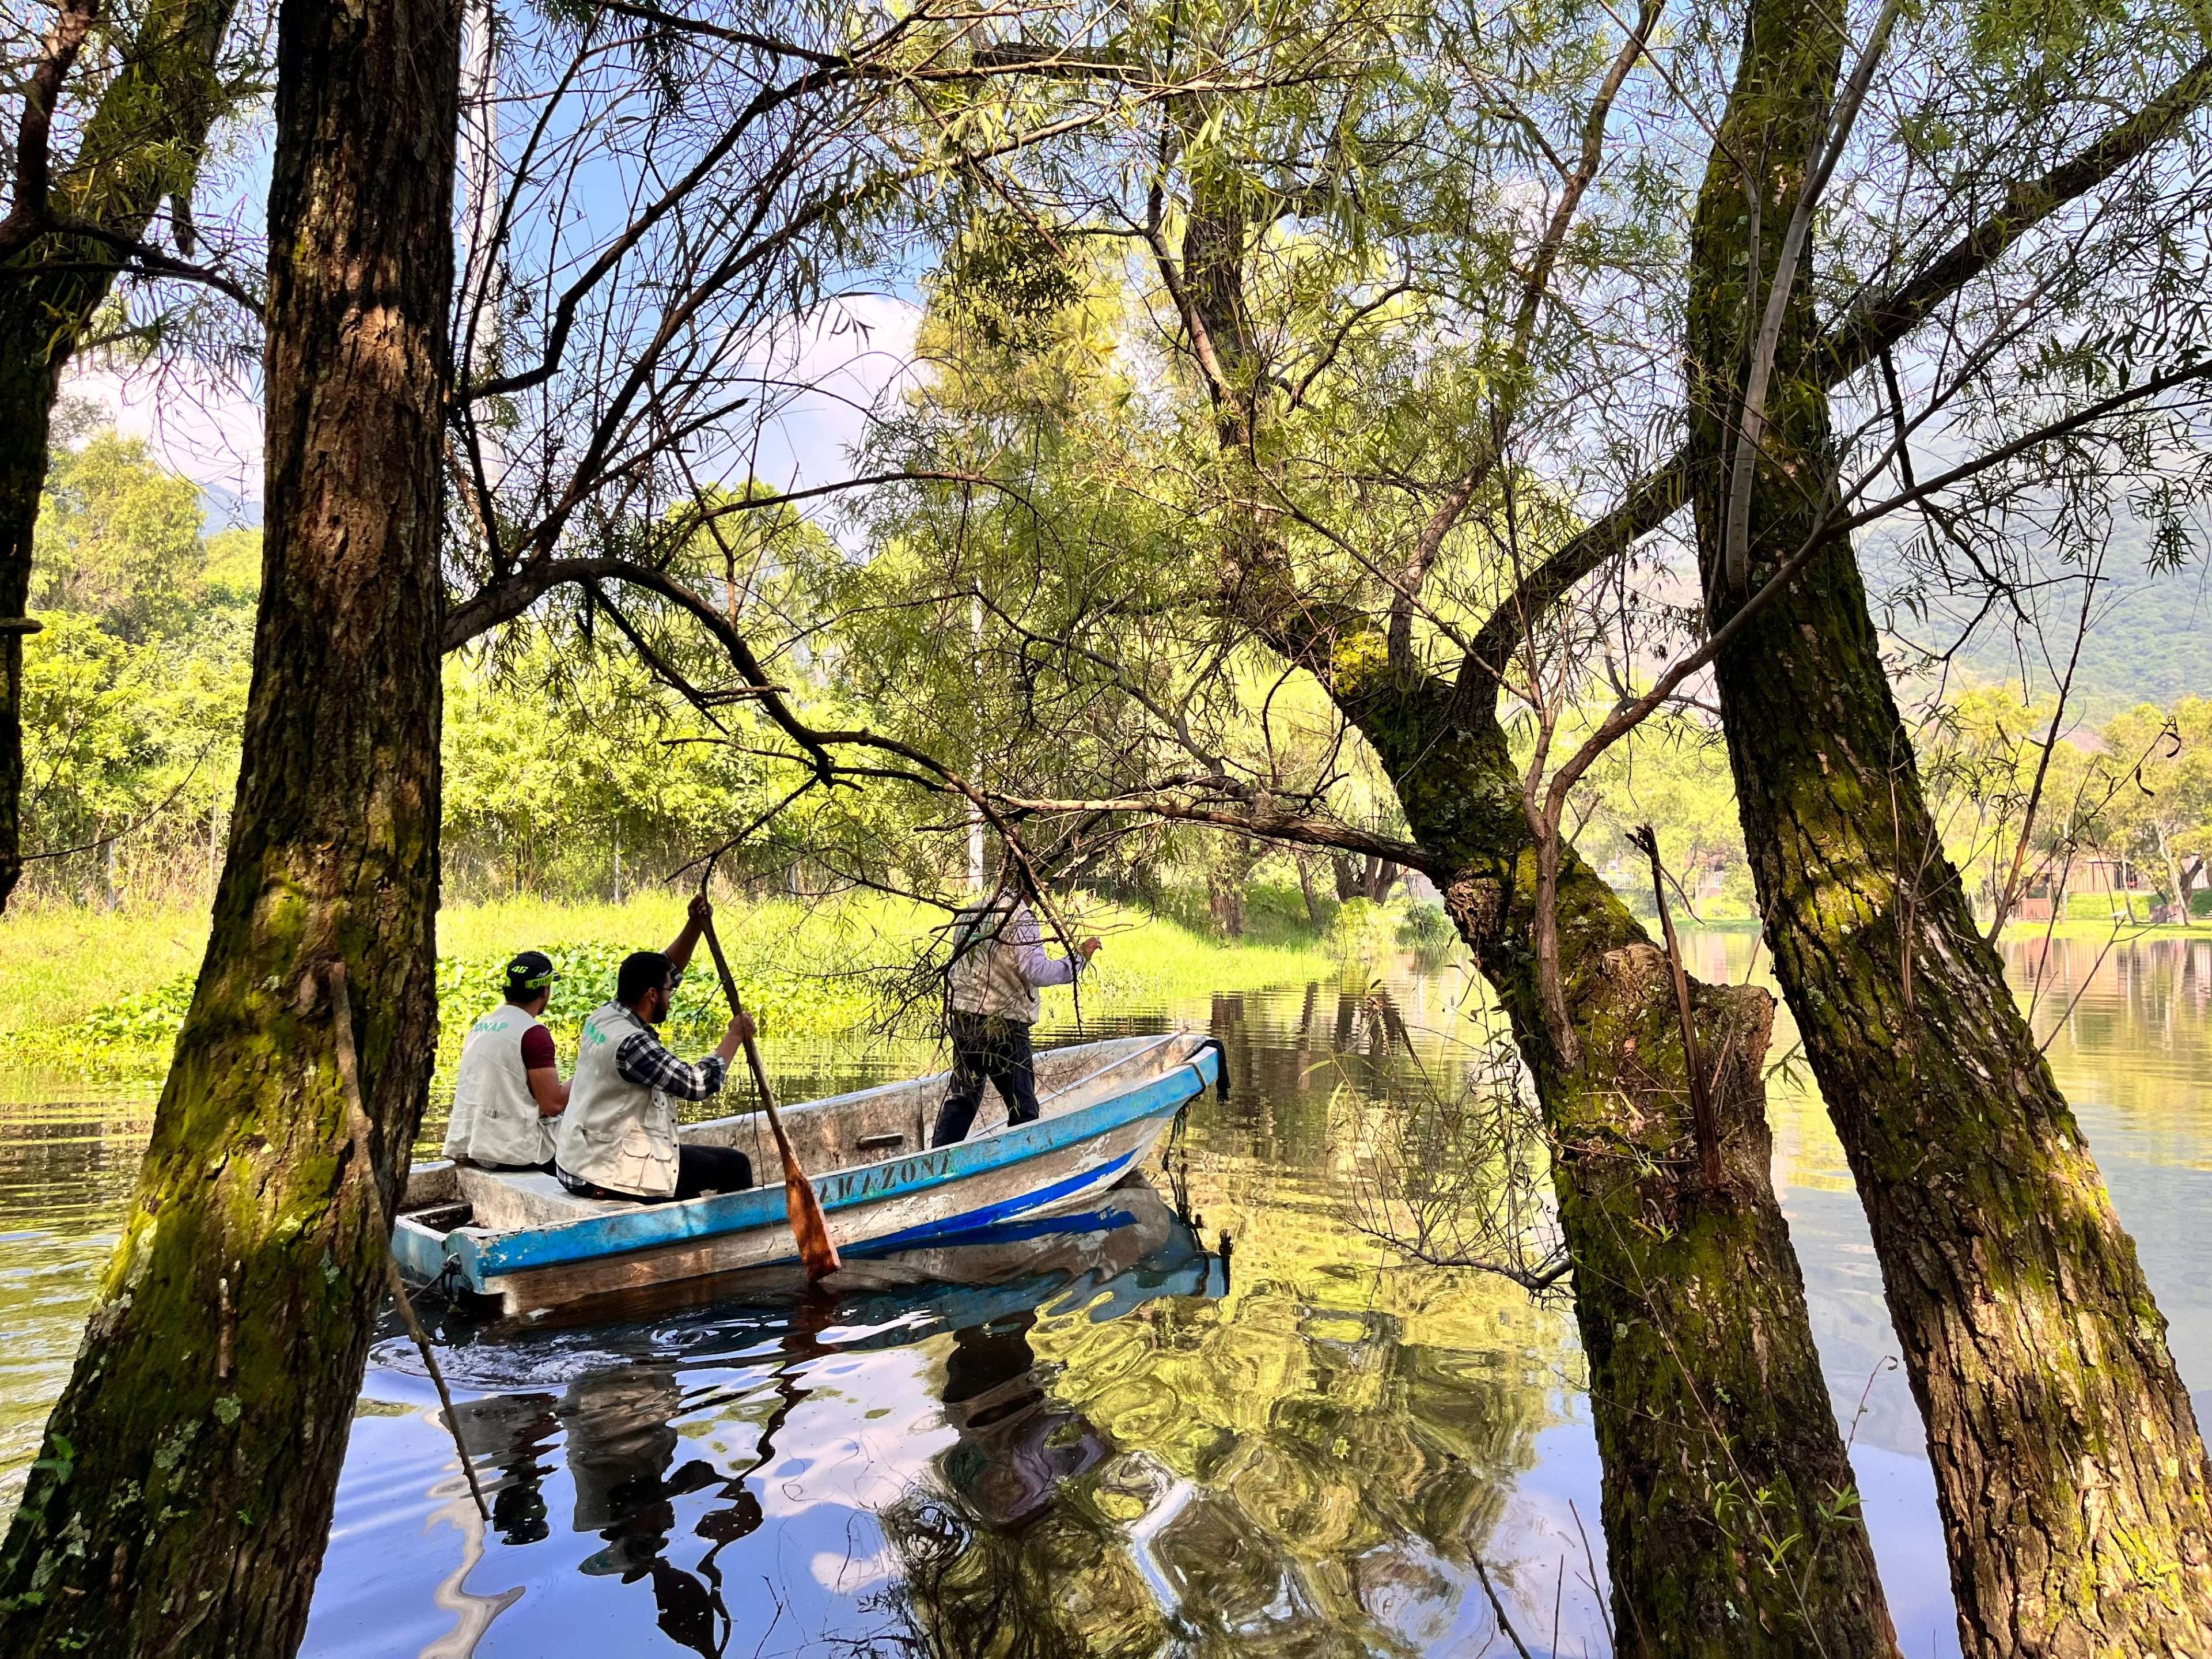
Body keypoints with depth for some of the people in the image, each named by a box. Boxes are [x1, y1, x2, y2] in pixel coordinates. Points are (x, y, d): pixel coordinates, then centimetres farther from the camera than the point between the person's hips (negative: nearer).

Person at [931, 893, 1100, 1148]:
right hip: (1005, 1026, -6)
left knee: (961, 1099, 14)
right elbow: (1036, 971, -19)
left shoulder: (968, 915, 11)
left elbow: (953, 971, 16)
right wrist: (1079, 958, -10)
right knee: (1023, 1108, 5)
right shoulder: (1019, 918, -11)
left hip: (963, 1021, 7)